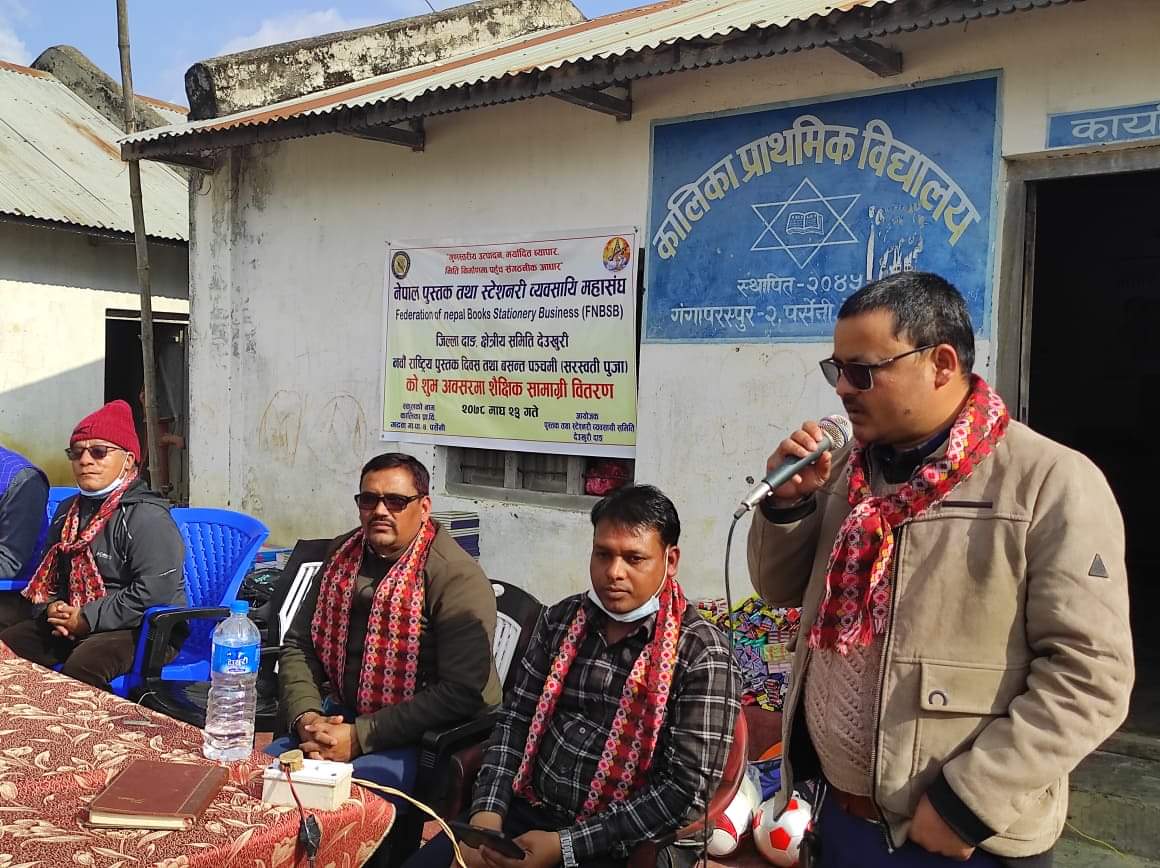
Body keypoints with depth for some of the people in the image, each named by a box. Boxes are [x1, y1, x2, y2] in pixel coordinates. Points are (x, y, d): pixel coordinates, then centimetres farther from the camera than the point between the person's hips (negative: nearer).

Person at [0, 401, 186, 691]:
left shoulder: (148, 516, -13)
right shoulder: (69, 511, 16)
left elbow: (153, 592, -22)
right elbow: (48, 574, 23)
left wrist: (87, 619, -17)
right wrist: (51, 609, 0)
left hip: (144, 630, -8)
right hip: (72, 623, 8)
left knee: (81, 664, -33)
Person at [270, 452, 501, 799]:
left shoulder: (456, 578, -17)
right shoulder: (343, 554, 7)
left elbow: (460, 693, -22)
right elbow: (298, 645, 11)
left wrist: (359, 737, -22)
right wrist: (306, 717, -8)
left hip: (426, 733, -7)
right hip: (343, 716, 7)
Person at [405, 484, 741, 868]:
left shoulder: (701, 652, -13)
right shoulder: (560, 619, 4)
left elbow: (686, 790, -16)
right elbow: (517, 718, 9)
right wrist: (488, 810, -7)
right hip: (525, 813, 4)